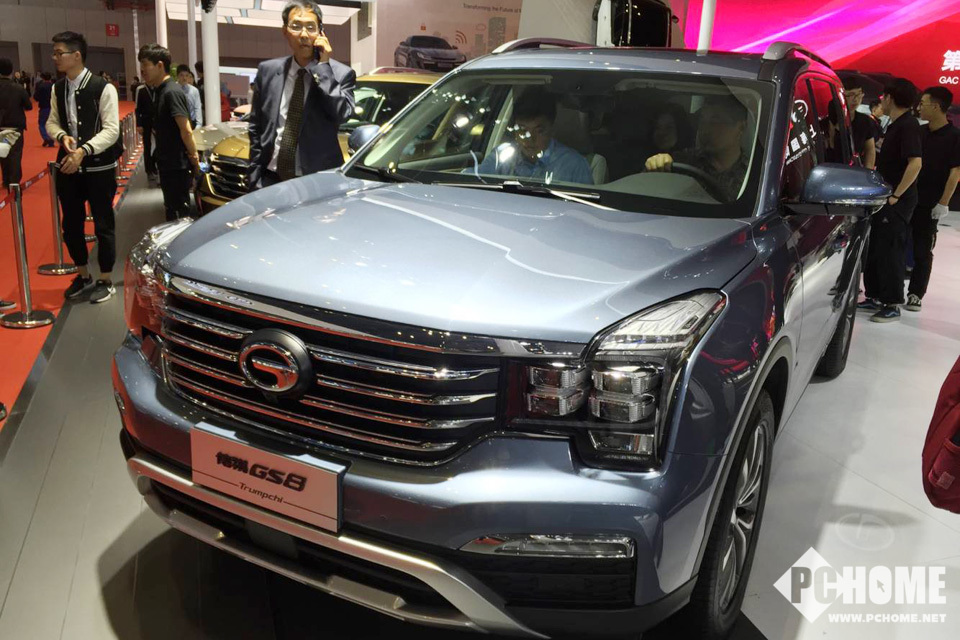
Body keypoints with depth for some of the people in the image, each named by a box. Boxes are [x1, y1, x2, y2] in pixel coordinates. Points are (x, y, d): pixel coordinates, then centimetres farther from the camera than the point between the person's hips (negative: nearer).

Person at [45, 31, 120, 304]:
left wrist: (84, 151, -25)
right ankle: (83, 275, 31)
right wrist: (62, 136, -11)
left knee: (103, 225, 5)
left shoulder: (103, 88, -12)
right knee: (71, 224, 13)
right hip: (68, 166, 6)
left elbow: (111, 130, -15)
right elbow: (52, 122, 12)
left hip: (99, 167, -6)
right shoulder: (58, 89, 6)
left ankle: (106, 280, 19)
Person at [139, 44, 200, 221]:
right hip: (167, 164, 9)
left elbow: (186, 130, -20)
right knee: (172, 210, 17)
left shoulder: (172, 92, -17)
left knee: (180, 214, -3)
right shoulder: (160, 90, 13)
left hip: (177, 166, -9)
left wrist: (194, 157, -15)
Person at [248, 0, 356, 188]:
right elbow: (255, 128, 9)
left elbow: (341, 115, -20)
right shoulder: (268, 71, 6)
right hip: (272, 179, 3)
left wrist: (323, 67, -16)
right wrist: (255, 178, 4)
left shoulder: (341, 74, -3)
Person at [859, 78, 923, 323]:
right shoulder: (895, 125, 14)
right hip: (883, 200, 10)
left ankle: (892, 305, 2)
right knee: (874, 250, 14)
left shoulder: (908, 125, -15)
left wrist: (896, 195, -23)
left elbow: (915, 163, -25)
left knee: (890, 252, -5)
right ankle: (875, 297, 24)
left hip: (897, 202, -10)